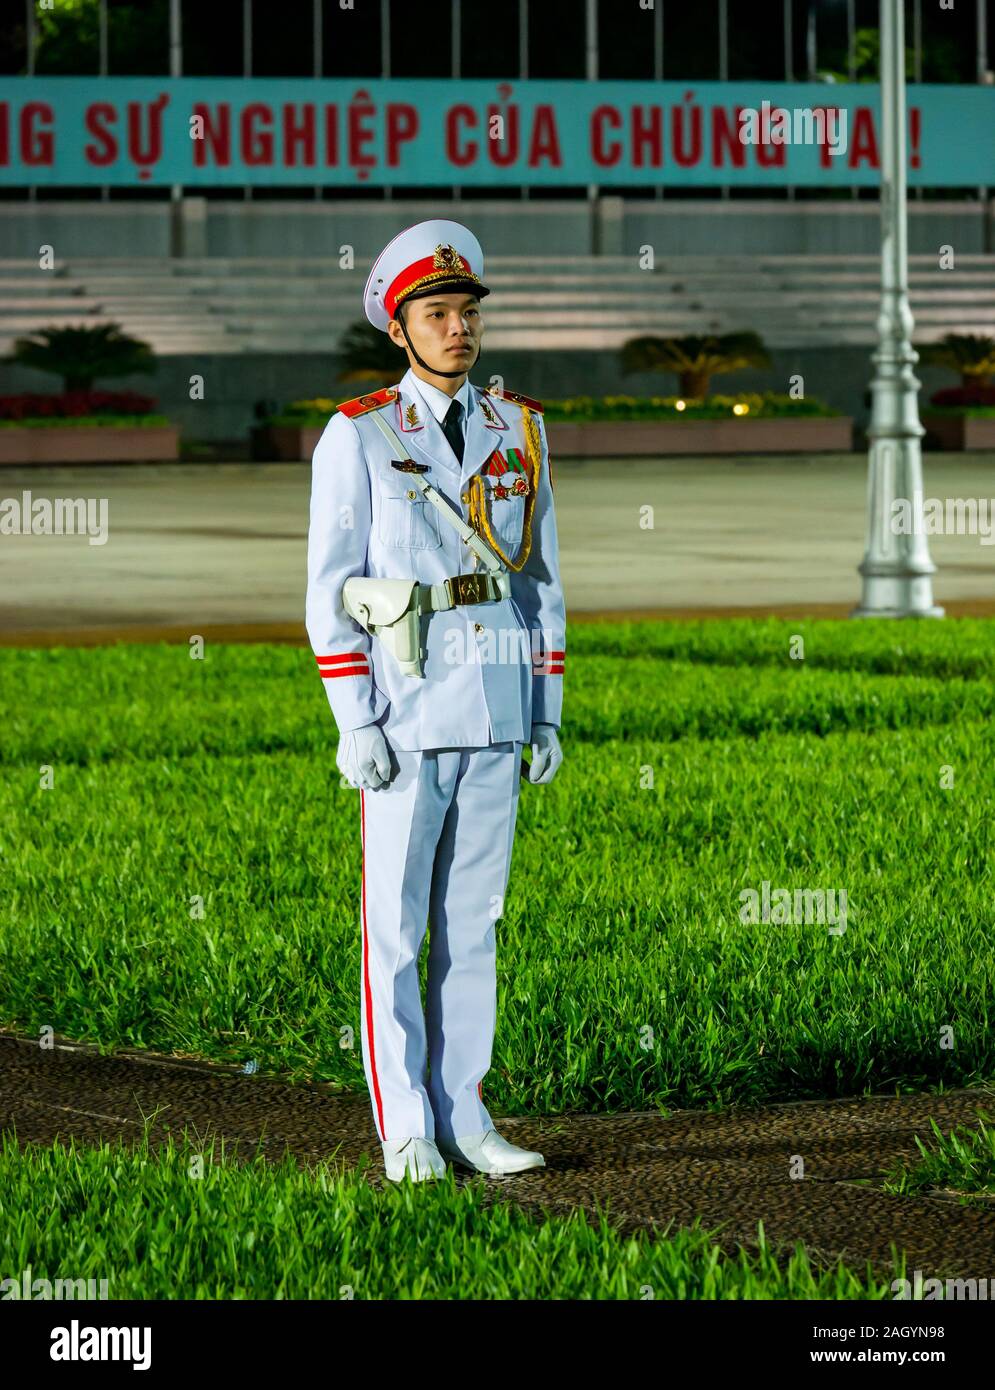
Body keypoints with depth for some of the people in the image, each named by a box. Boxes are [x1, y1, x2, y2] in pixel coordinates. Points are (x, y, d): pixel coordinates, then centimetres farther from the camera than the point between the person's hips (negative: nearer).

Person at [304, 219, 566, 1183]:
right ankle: (406, 1135, 2)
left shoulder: (518, 432, 10)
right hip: (405, 713, -4)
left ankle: (464, 1120, 12)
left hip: (497, 717, 4)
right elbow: (330, 589, -5)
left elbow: (541, 579, 13)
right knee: (395, 928, -1)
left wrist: (547, 713, 7)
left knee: (474, 922, 7)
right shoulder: (357, 437, -3)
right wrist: (355, 724, -12)